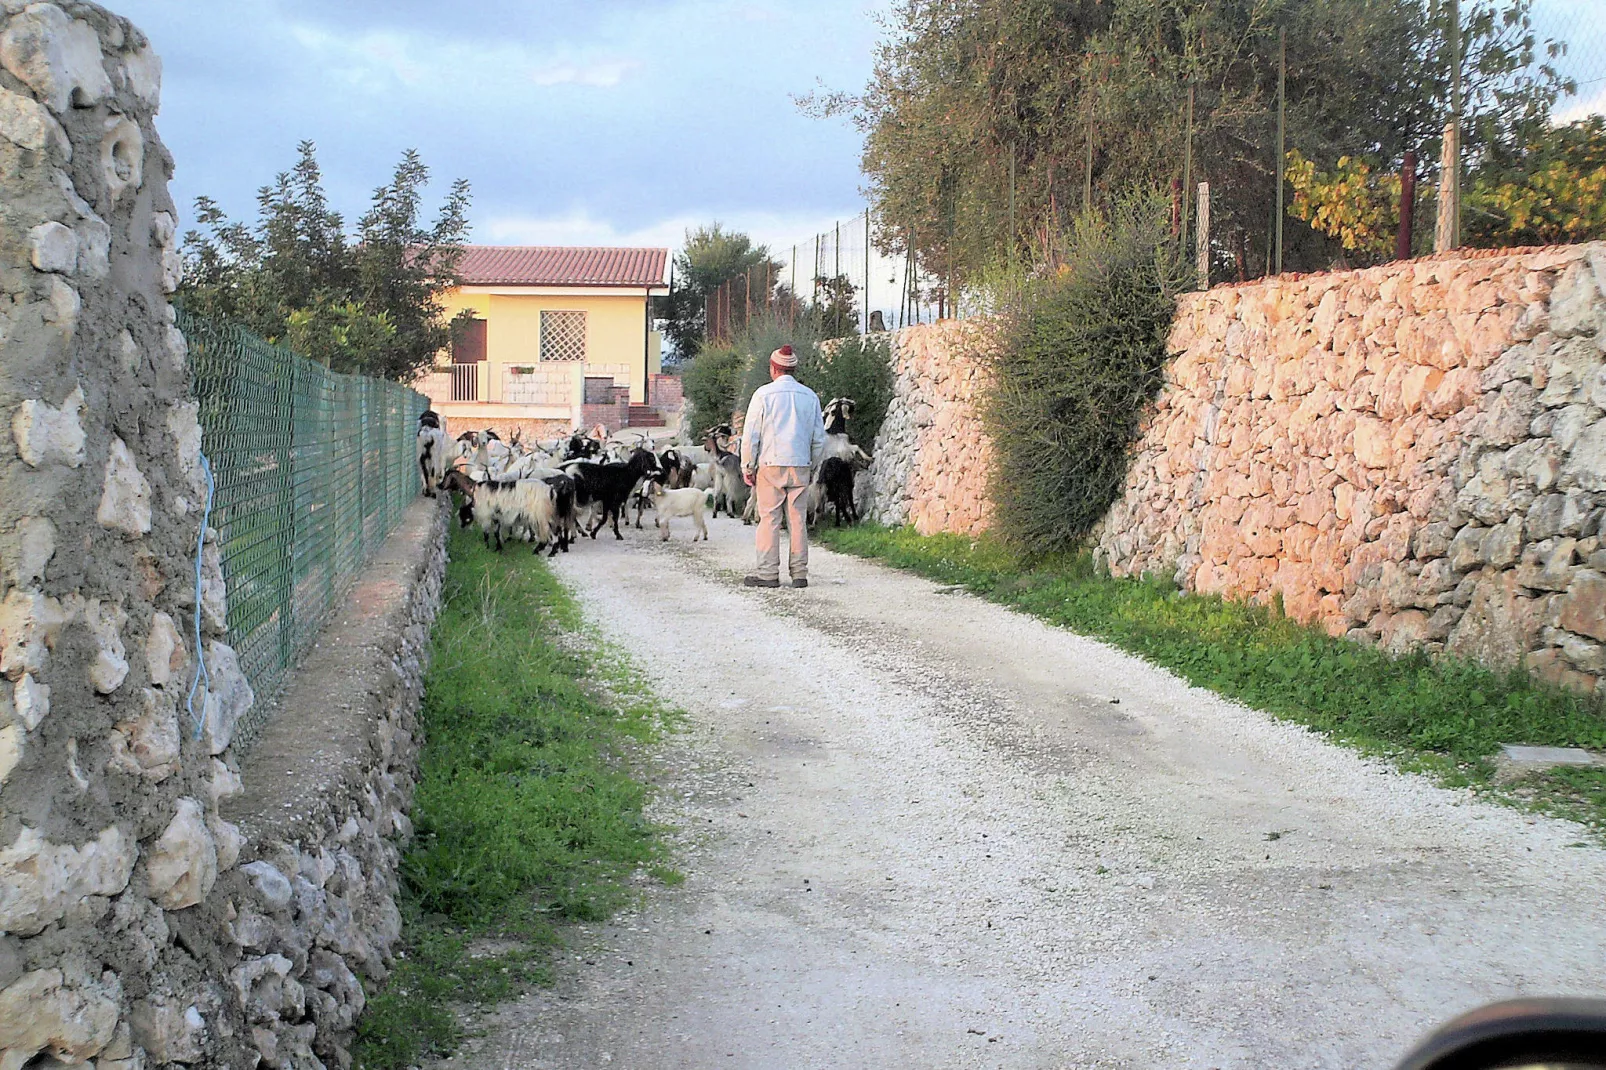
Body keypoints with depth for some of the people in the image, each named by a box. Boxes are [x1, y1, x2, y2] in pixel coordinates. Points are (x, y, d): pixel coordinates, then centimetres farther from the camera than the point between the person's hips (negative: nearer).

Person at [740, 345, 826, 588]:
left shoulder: (764, 394, -3)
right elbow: (819, 438, 12)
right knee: (798, 520, 5)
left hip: (770, 466, -3)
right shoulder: (810, 396, 9)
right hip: (800, 467, 3)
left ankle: (768, 573, -4)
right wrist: (813, 467, 20)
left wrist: (747, 467, 2)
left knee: (769, 520, -2)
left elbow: (751, 435, -4)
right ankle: (799, 573, 4)